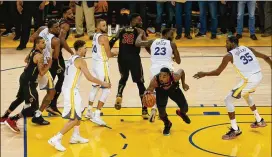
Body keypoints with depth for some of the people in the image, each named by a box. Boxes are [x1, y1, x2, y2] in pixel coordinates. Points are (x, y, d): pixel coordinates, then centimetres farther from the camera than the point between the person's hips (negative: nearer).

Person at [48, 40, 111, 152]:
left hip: (69, 89, 10)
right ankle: (56, 139, -10)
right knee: (74, 118, -7)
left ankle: (76, 136, 31)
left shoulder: (72, 59, 14)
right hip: (71, 90, -10)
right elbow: (89, 77, -16)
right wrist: (103, 84, -5)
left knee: (79, 112, 25)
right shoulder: (80, 61, -13)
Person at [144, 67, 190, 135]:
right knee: (161, 111, -19)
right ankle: (167, 125, 16)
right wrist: (147, 93, -61)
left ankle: (181, 113, 41)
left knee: (184, 108, -1)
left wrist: (183, 84, -6)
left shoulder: (175, 77, -38)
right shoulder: (155, 80, -42)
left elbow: (181, 71, -17)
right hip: (161, 91, -1)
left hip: (174, 89, 1)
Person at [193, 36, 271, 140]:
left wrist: (204, 74, 18)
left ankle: (235, 130, 6)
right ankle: (259, 121, 45)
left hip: (250, 80, -8)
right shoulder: (247, 48, 17)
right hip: (259, 76, 8)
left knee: (228, 100, 5)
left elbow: (217, 72, 3)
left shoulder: (229, 55, -1)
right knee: (246, 95, 37)